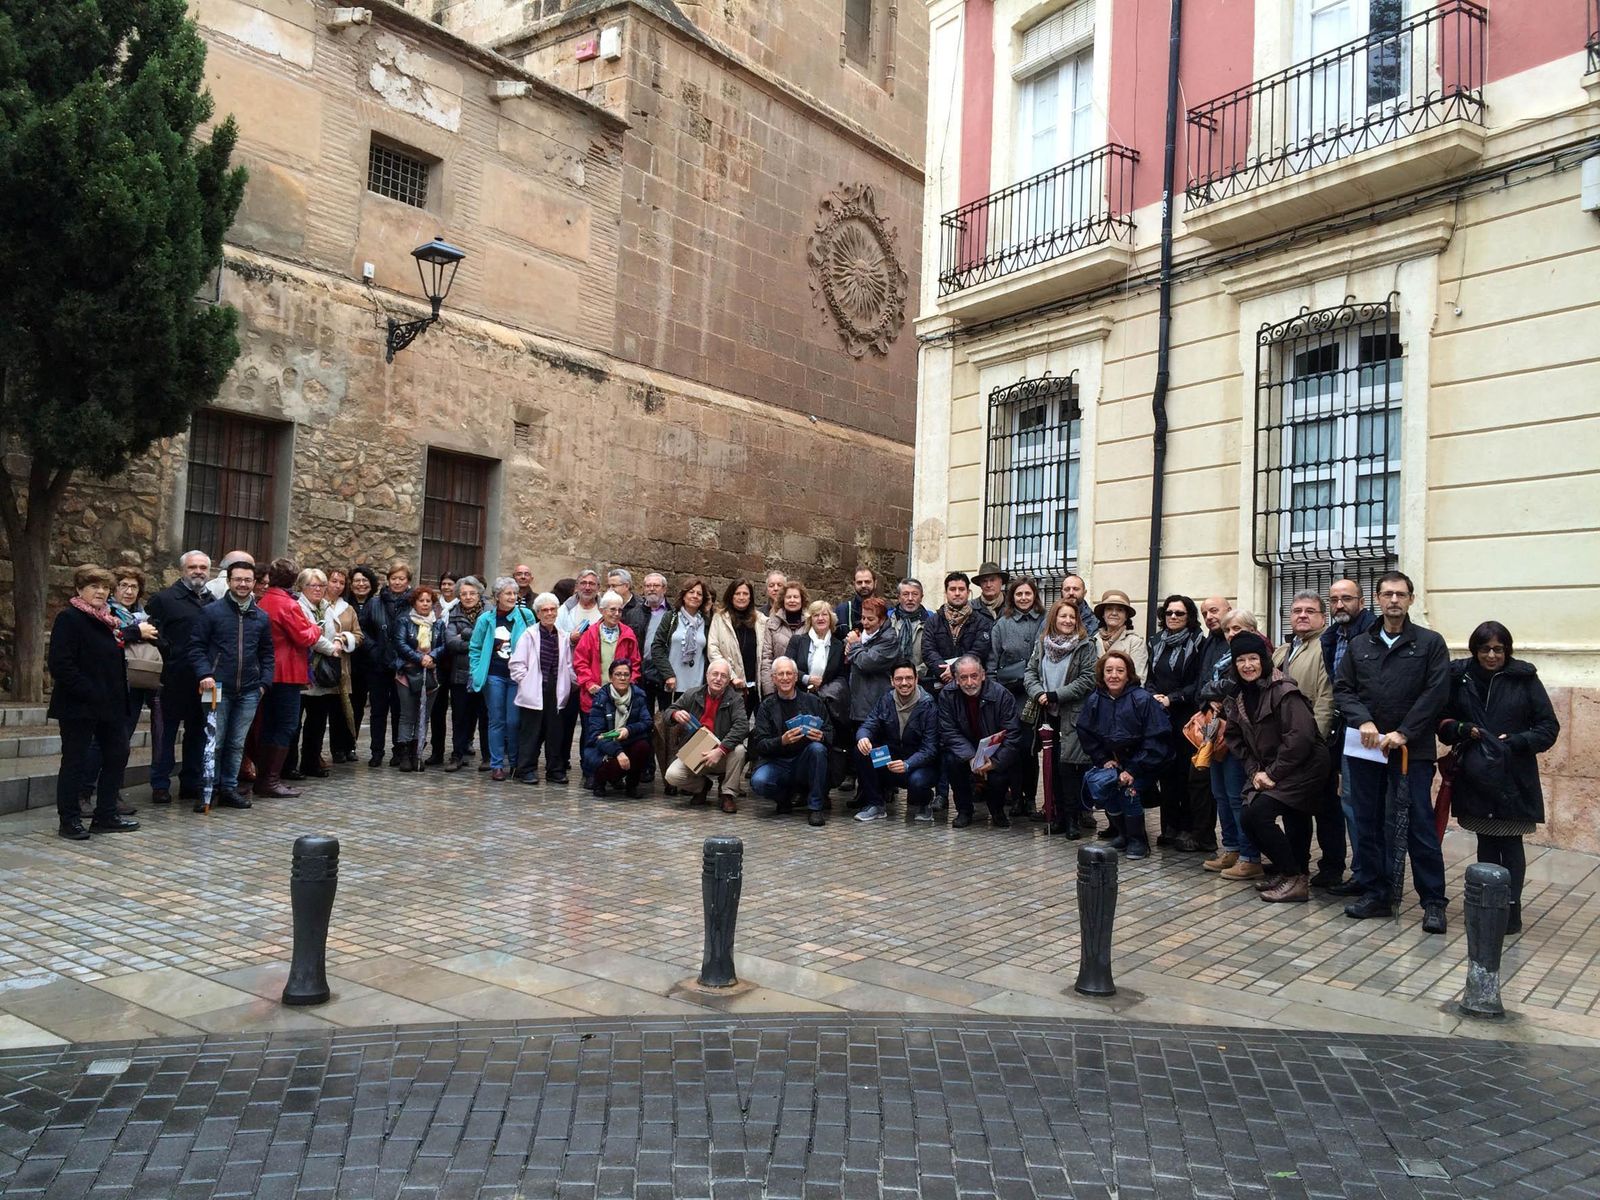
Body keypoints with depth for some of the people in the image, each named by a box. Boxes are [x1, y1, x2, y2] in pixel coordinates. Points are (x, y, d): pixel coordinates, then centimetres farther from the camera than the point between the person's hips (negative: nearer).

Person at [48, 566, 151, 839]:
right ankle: (69, 820, 11)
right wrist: (88, 692, -20)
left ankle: (106, 815, 22)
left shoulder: (108, 619, 13)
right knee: (75, 761, 1)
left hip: (110, 703, 8)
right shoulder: (69, 618, -10)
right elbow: (61, 665, -18)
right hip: (79, 706, -8)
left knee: (117, 755, 11)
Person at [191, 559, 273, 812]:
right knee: (214, 742, 0)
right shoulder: (211, 612, -1)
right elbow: (196, 647, -2)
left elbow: (267, 654, 15)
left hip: (249, 692, 3)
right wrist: (205, 674, -15)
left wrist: (264, 682, 4)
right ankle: (210, 790, 11)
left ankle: (229, 788, 19)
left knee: (237, 744, 10)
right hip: (219, 688, -3)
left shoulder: (262, 617, 10)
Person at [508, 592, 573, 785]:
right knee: (530, 732, 0)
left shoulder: (563, 637, 9)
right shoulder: (529, 635, -3)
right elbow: (516, 664, -4)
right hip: (534, 693, -4)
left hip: (556, 693, 4)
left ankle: (554, 770, 17)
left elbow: (568, 665, 15)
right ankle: (526, 770, 9)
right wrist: (526, 682, -6)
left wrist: (574, 683, 8)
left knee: (555, 732, 7)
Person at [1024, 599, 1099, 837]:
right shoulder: (1041, 644, 10)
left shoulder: (1085, 645, -4)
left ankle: (1073, 817, 2)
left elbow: (1087, 679, -11)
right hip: (1049, 715, 4)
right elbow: (1029, 672, 8)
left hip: (1074, 715, -4)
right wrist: (1038, 693, -12)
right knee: (1053, 766, 8)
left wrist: (1056, 695, -15)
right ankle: (1059, 814, 17)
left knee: (1069, 765, -8)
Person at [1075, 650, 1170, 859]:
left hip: (1141, 765, -4)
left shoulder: (1142, 699, -14)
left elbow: (1156, 740, -15)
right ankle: (1123, 832, 1)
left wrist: (1133, 770, -19)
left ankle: (1138, 840, -3)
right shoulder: (1094, 700, -1)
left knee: (1129, 789, -29)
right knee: (1097, 782, -24)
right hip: (1113, 761, 4)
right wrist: (1104, 760, -5)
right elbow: (1086, 735, 8)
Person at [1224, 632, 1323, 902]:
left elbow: (1300, 737, -23)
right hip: (1267, 771, 8)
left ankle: (1295, 878, -6)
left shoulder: (1283, 691, -17)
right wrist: (1254, 772, -5)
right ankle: (1284, 870, 20)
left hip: (1303, 767, -8)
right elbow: (1236, 740, 9)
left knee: (1257, 814, -19)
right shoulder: (1238, 697, 7)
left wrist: (1272, 773, -18)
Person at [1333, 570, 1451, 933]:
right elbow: (1341, 689, 7)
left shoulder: (1430, 643, 1)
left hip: (1412, 750, -4)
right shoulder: (1359, 645, 12)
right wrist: (1363, 721, -11)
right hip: (1365, 749, 4)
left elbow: (1436, 694, -7)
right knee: (1368, 824, 9)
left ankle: (1433, 902, 6)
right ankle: (1375, 894, 18)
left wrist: (1402, 733, -14)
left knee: (1420, 826, -3)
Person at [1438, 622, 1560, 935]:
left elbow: (1549, 727, -1)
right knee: (1486, 842, 10)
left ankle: (1511, 910, 8)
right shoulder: (1460, 677, 3)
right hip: (1476, 776, 2)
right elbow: (1444, 721, 8)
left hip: (1513, 778, -2)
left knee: (1510, 843, 1)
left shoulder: (1525, 679, -3)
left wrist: (1517, 742, -16)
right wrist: (1462, 730, -12)